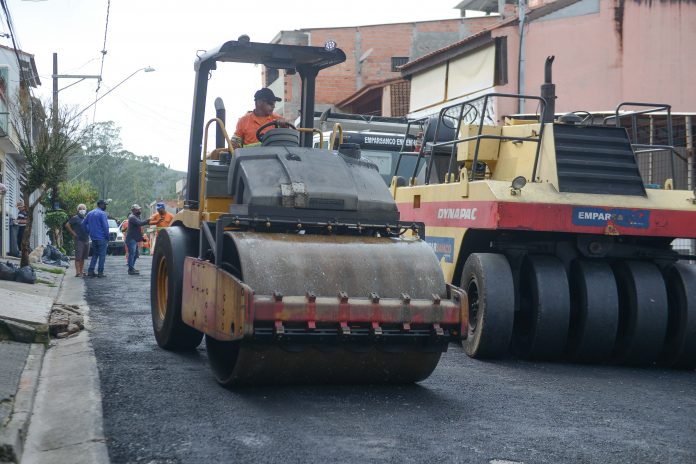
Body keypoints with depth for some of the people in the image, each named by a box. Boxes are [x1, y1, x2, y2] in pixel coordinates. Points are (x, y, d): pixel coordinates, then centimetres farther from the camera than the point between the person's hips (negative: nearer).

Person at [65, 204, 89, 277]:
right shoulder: (75, 218, -3)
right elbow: (67, 225, -8)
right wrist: (73, 233, -9)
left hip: (86, 240, 7)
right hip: (79, 240, -7)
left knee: (83, 257, 11)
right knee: (78, 257, -10)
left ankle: (81, 271, 18)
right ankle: (77, 272, -13)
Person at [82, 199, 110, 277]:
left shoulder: (90, 213, 11)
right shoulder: (102, 213, -12)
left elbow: (83, 224, 13)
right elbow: (105, 226, -16)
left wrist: (90, 232, 15)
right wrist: (107, 237, -6)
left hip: (93, 238, 7)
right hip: (102, 238, -7)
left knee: (95, 254, 16)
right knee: (102, 255, -1)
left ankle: (90, 271, 9)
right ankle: (100, 272, -2)